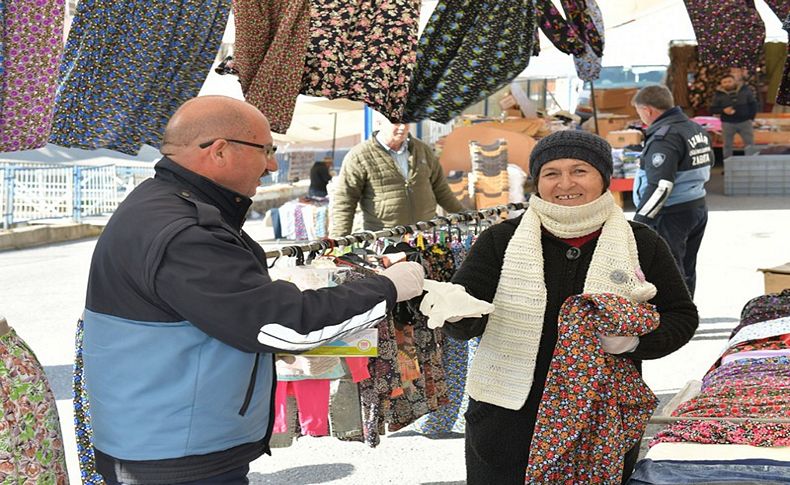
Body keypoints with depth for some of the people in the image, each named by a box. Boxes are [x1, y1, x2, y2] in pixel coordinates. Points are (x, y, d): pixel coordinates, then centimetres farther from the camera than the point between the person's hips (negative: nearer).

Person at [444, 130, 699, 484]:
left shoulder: (641, 245, 1)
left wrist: (635, 340, -14)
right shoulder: (501, 241, 0)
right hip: (507, 425, 0)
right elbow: (465, 320, -5)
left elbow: (682, 316, 6)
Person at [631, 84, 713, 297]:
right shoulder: (697, 129, 9)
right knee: (686, 271, 20)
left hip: (670, 215, -10)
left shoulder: (664, 137, -21)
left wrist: (640, 220, -28)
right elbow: (705, 169, 21)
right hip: (698, 208, 10)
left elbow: (660, 185, -28)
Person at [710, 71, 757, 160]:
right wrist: (723, 110, -21)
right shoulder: (718, 95, -4)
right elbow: (713, 109, -2)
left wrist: (751, 117, 0)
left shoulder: (745, 90, 0)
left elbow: (753, 104, 7)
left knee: (750, 144, 7)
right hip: (727, 123, -1)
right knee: (727, 145, 4)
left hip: (744, 122, 1)